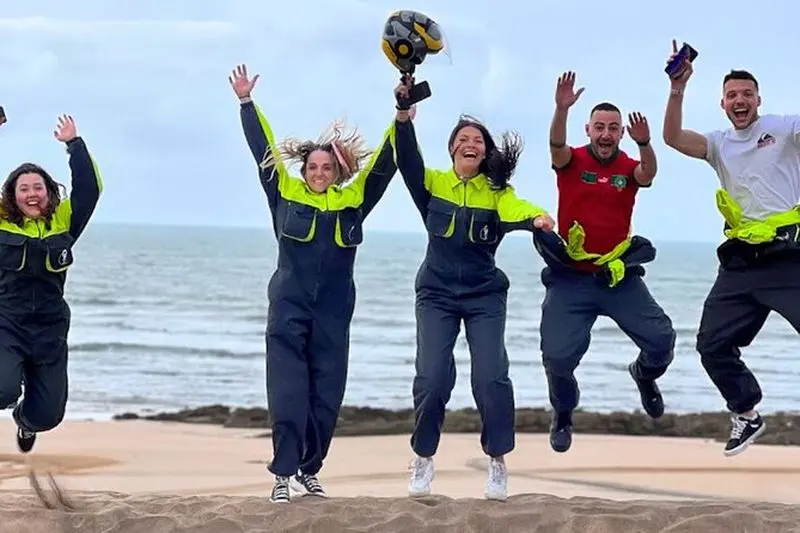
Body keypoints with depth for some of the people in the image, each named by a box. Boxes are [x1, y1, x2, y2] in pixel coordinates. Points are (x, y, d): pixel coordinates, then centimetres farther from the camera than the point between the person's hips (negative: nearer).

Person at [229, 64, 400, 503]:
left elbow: (385, 163, 2)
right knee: (288, 395, -7)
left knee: (325, 398, 5)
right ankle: (283, 474, -6)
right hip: (288, 310, -2)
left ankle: (309, 471, 17)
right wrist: (246, 103, 0)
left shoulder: (354, 200, 6)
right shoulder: (286, 193, 3)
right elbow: (263, 149, 3)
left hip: (333, 314, 2)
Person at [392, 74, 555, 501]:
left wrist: (538, 219, -48)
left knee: (491, 377, -12)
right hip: (437, 294, 0)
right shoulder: (433, 184, 0)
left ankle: (497, 462, 3)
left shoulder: (497, 191, -3)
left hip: (485, 296, 0)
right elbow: (407, 160, -16)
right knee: (432, 378, -9)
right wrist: (404, 113, -32)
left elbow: (518, 210, -24)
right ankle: (423, 459, 11)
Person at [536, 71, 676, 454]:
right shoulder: (573, 161, -3)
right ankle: (563, 416, 20)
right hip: (570, 279, -2)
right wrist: (561, 109, -45)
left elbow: (648, 174, -21)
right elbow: (557, 146, -25)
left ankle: (645, 374, 32)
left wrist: (644, 144, -43)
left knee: (661, 339, -6)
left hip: (619, 275, 2)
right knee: (558, 356, -10)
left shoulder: (629, 167, 1)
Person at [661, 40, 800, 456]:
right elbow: (673, 138, 1)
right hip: (740, 265, 6)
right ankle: (747, 415, 24)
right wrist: (677, 91, -12)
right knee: (713, 344, 7)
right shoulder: (720, 144, 15)